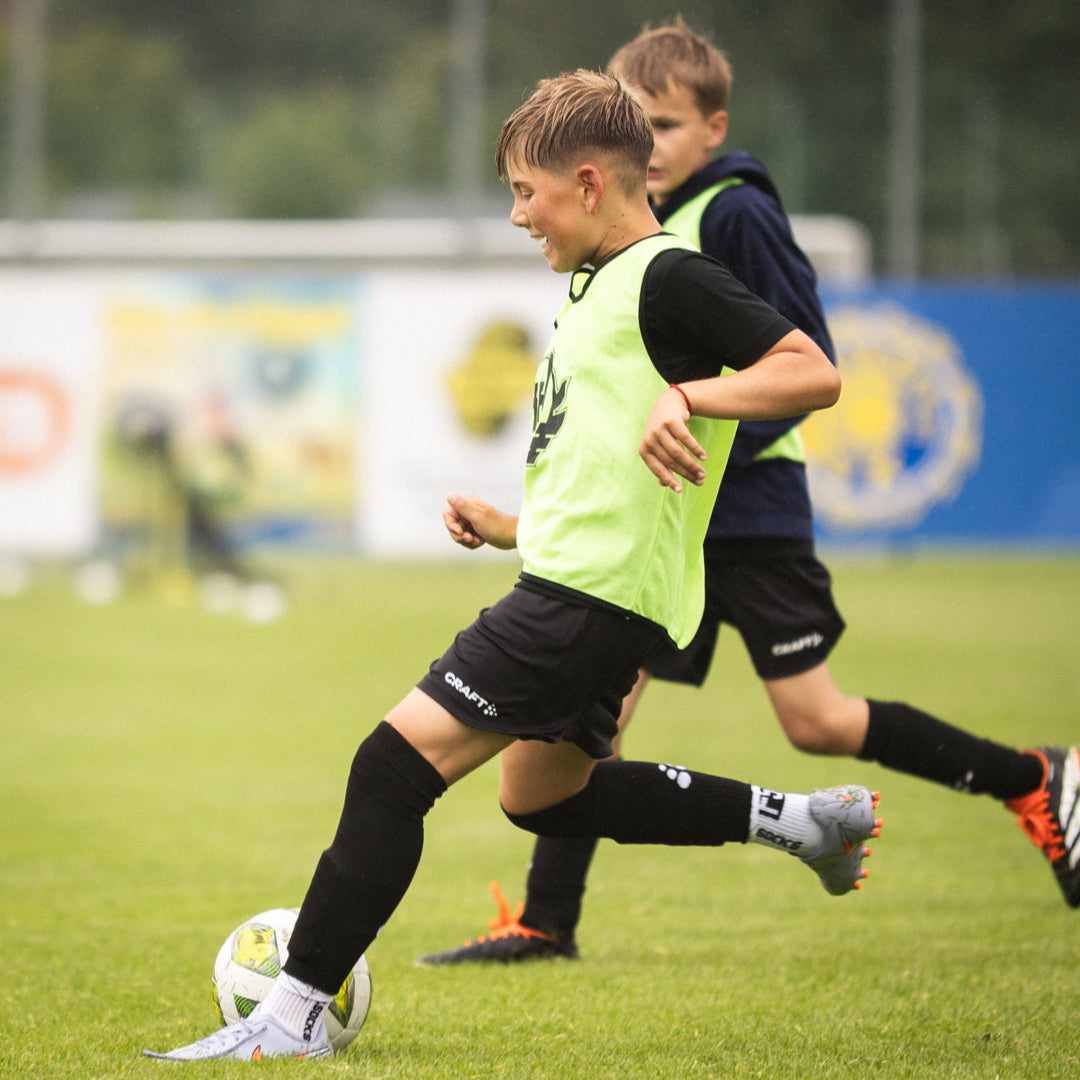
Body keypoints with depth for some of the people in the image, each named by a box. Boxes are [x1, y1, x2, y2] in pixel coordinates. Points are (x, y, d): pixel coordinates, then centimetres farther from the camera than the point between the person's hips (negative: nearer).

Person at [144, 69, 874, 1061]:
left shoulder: (666, 278, -11)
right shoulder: (602, 290, 19)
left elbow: (814, 373, -18)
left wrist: (691, 394, -28)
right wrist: (512, 527, 19)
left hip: (596, 594, -11)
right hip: (577, 579, 11)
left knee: (399, 760, -15)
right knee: (543, 795, 28)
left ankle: (293, 1016, -15)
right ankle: (801, 821, 28)